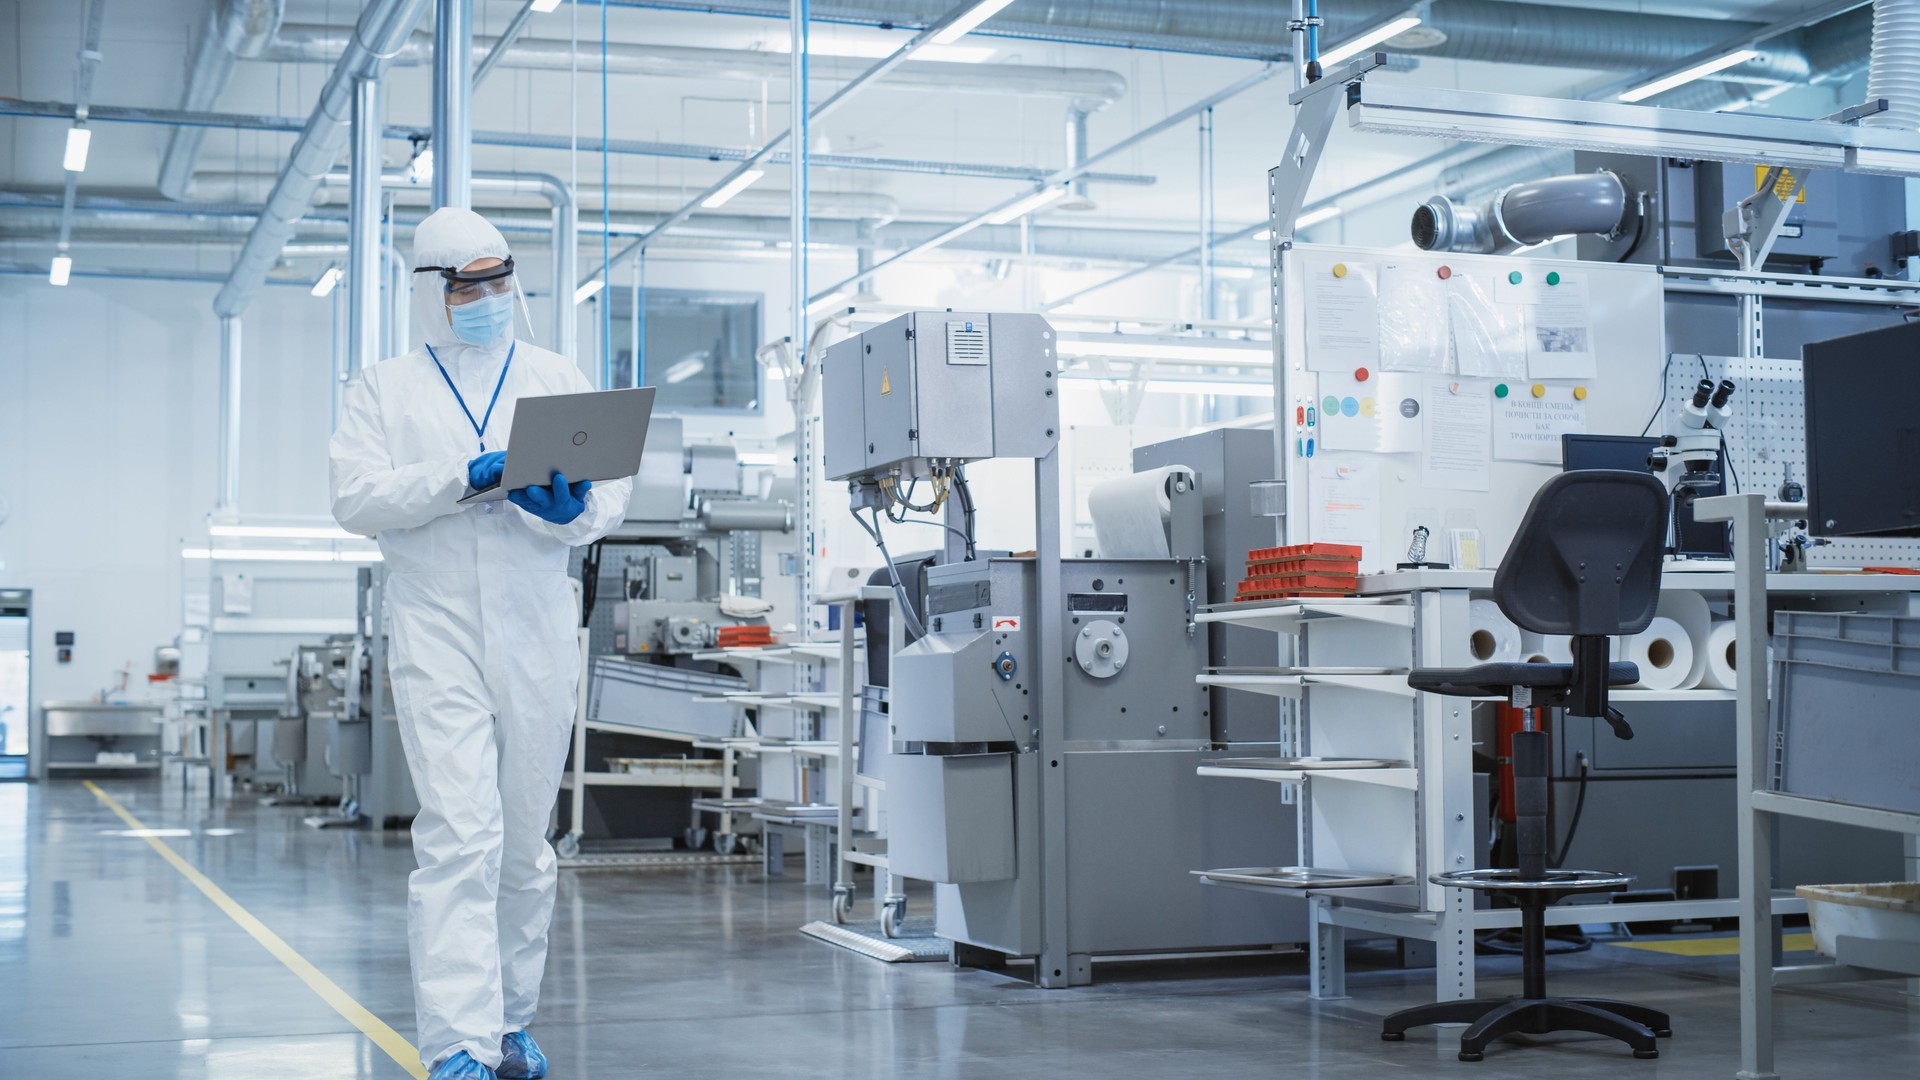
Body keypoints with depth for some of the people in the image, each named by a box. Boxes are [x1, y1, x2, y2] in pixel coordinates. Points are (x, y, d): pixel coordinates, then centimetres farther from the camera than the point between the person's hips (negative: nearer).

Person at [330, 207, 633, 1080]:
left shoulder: (559, 381, 13)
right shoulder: (384, 390, 10)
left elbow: (612, 493, 5)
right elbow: (356, 498, -4)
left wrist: (568, 508, -18)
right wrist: (461, 479, -16)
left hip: (538, 637, 3)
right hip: (438, 637, -2)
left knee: (525, 842, 10)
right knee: (460, 838, -13)